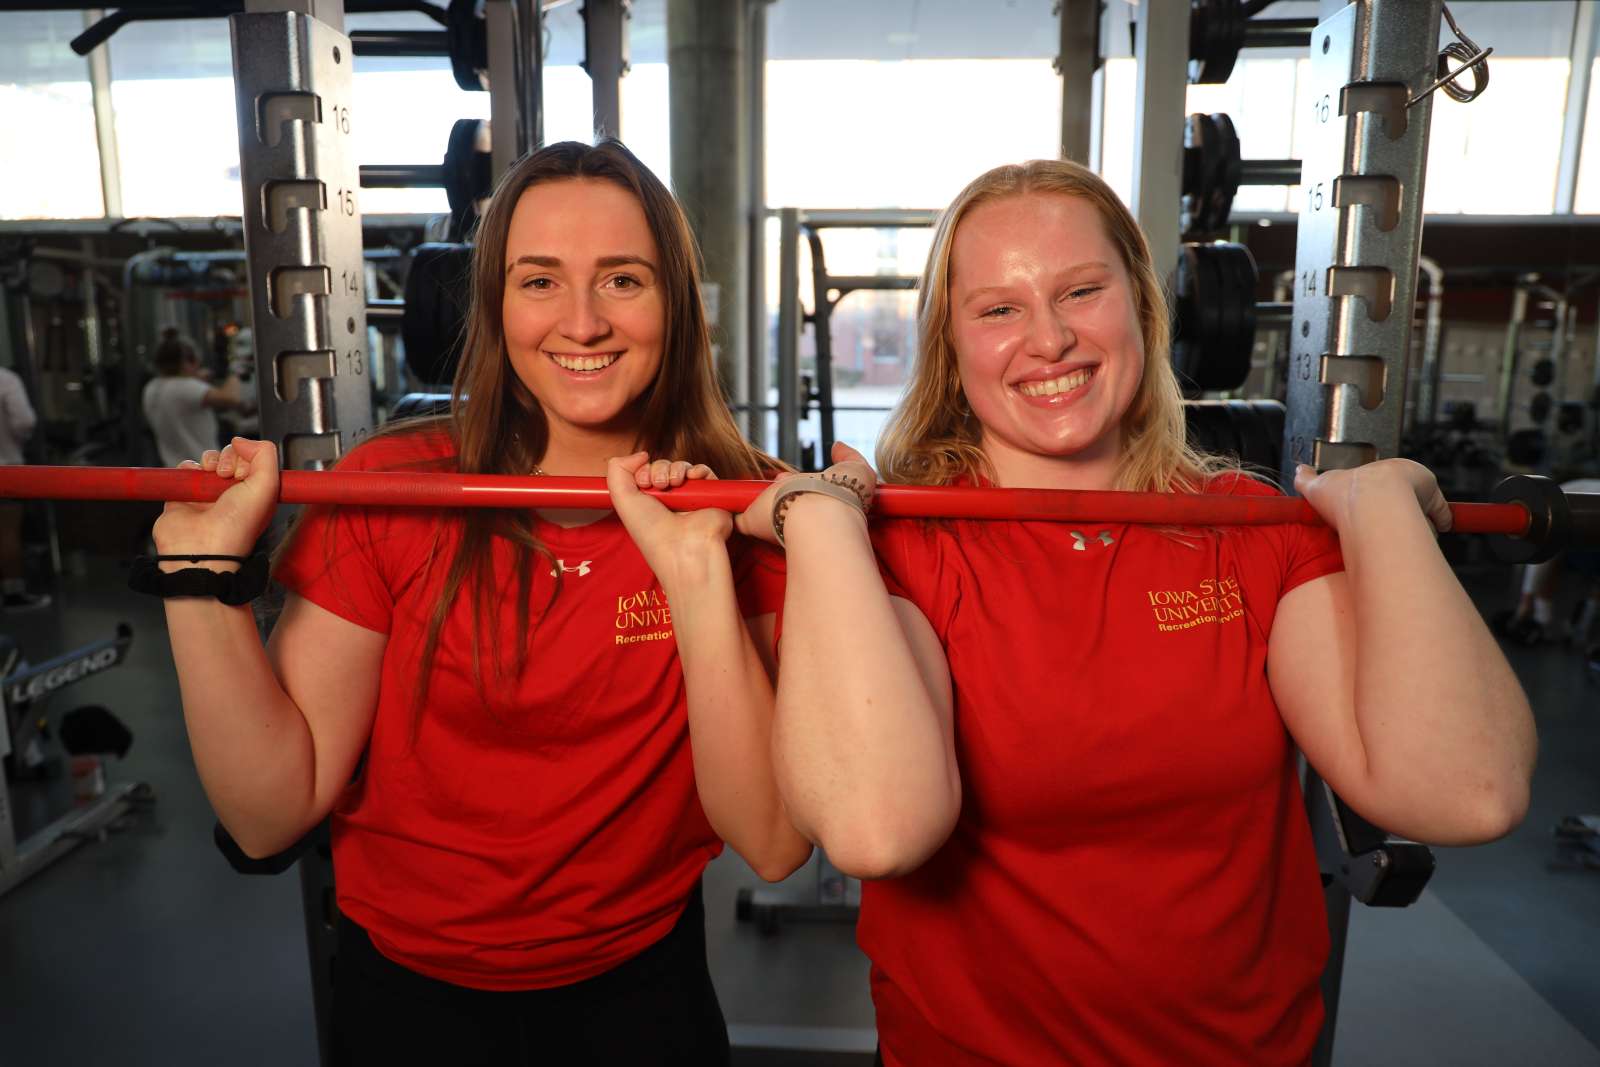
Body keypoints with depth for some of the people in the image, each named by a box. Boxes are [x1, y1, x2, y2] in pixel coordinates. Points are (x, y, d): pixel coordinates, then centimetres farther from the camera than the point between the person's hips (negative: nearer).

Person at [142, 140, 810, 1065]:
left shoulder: (744, 507, -15)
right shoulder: (391, 489, -14)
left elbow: (776, 844, -22)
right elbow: (272, 814, -12)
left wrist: (700, 574, -31)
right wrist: (202, 572, -23)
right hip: (411, 987, 1)